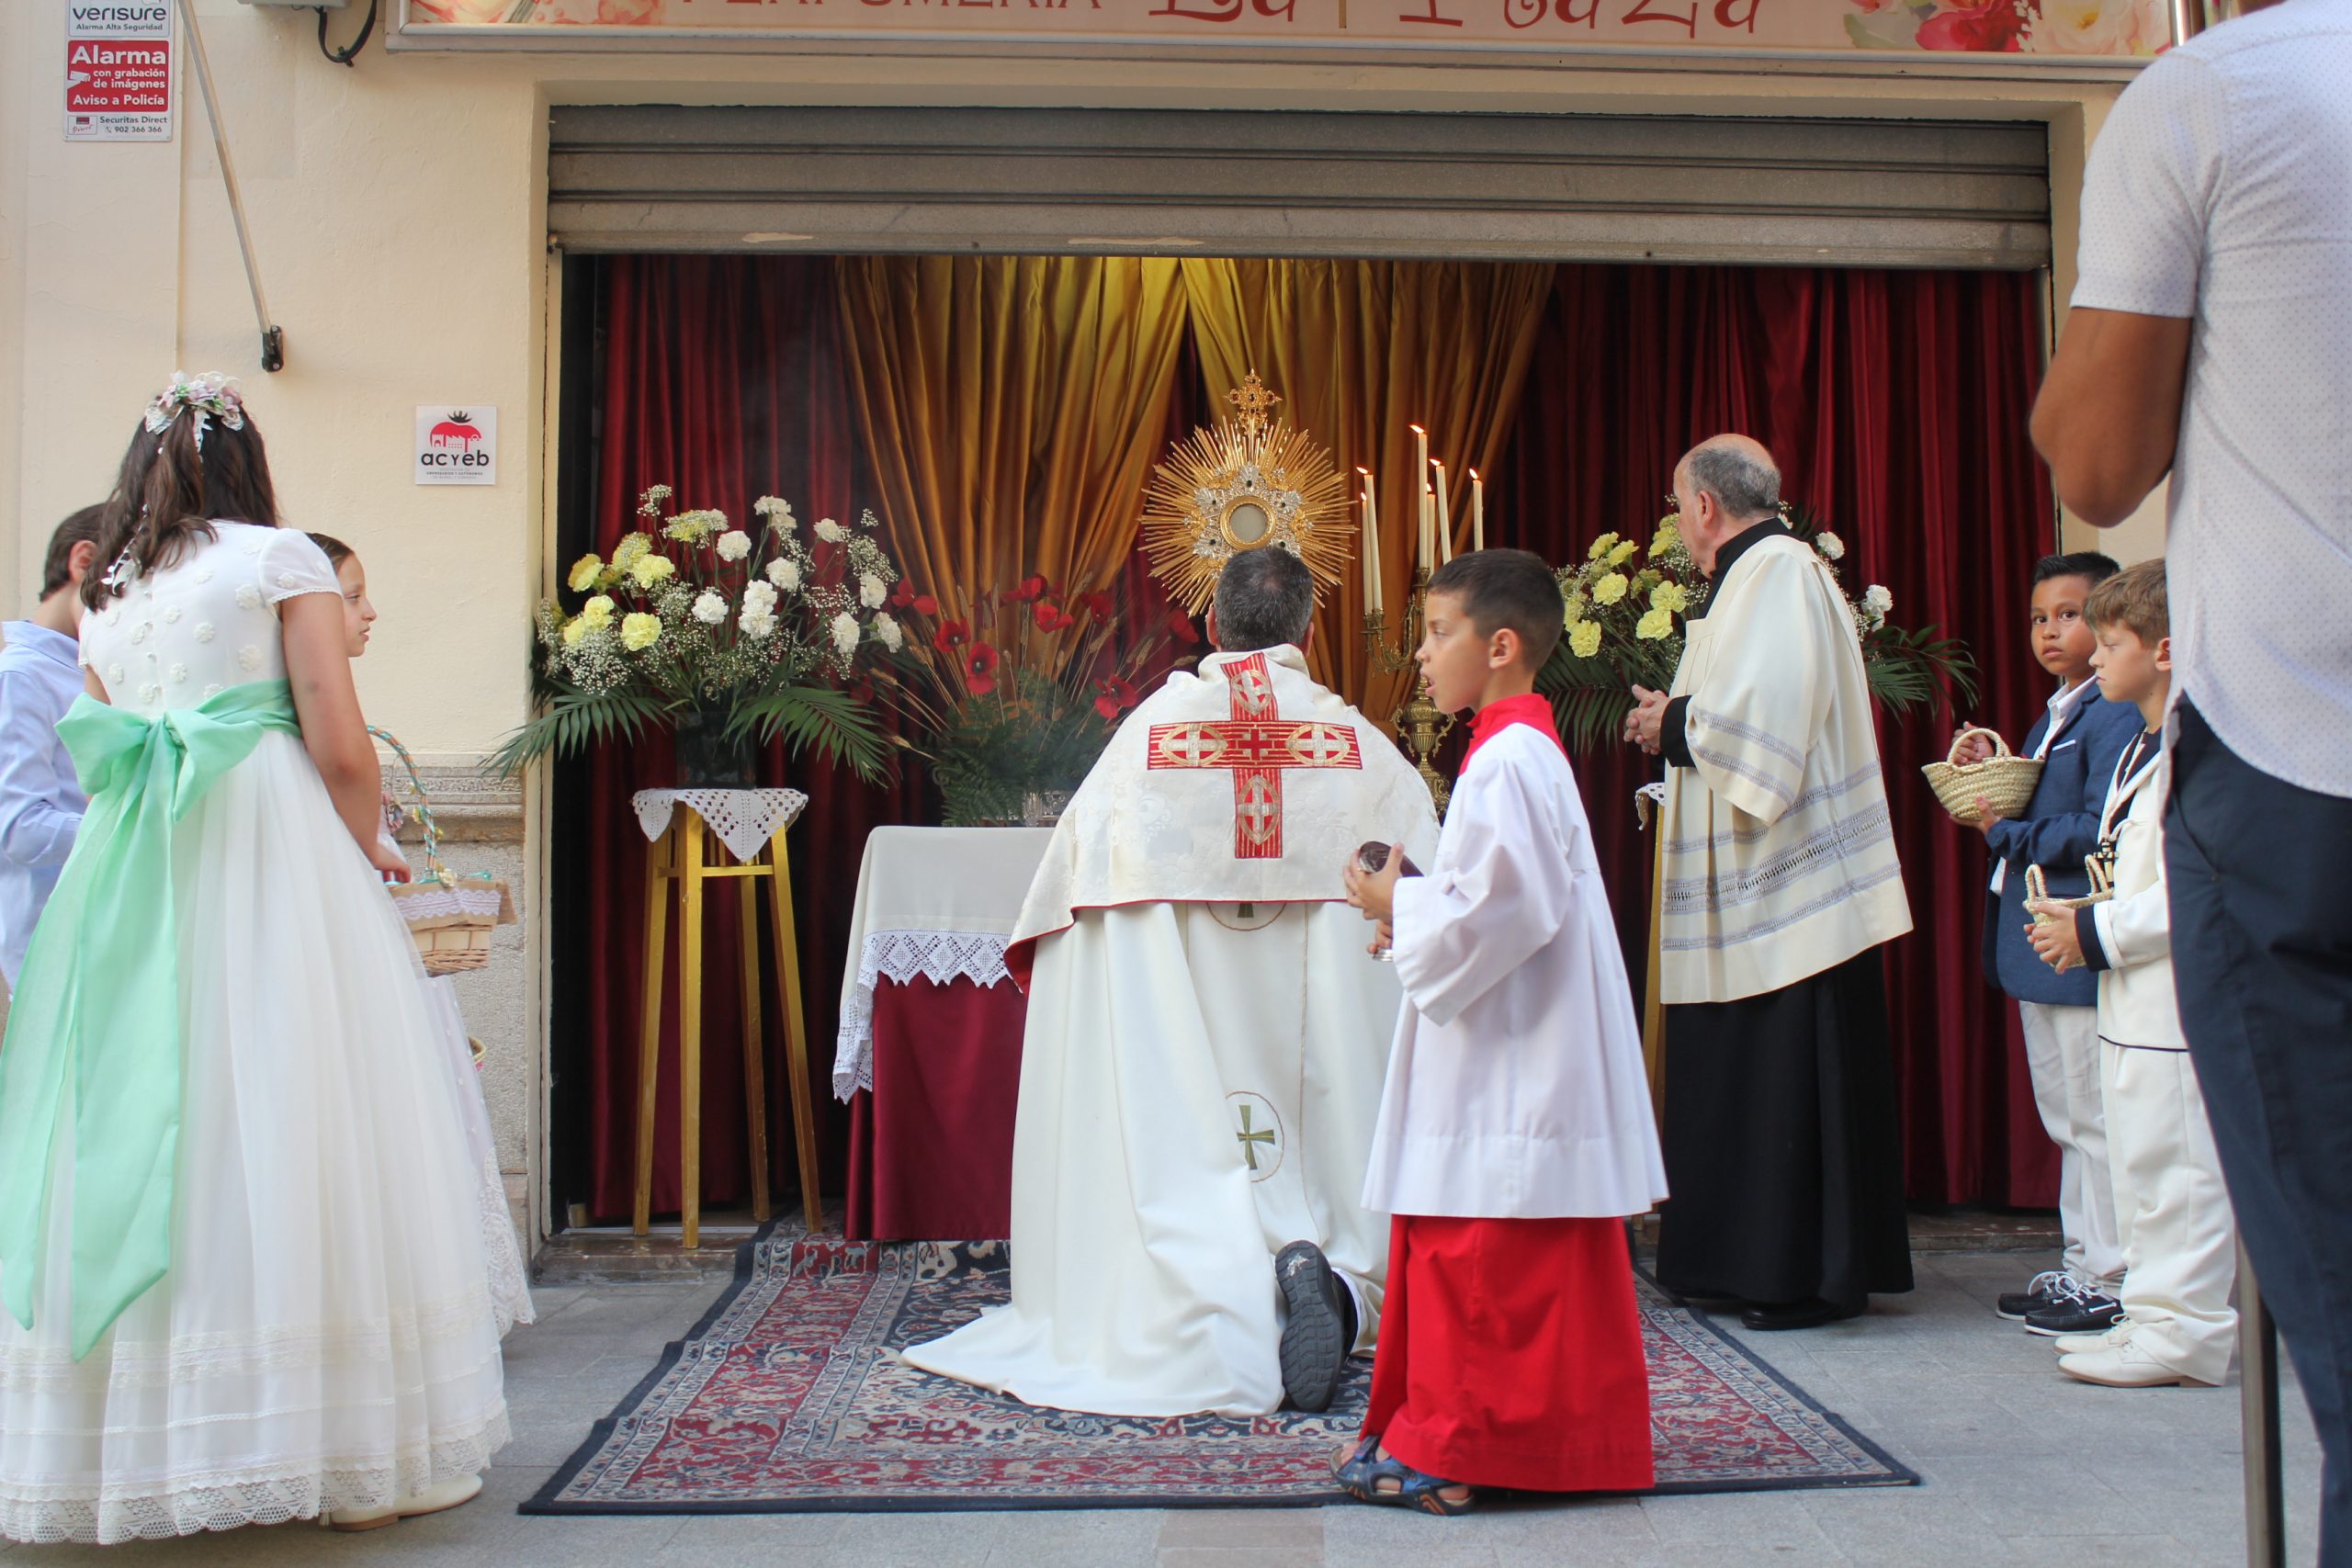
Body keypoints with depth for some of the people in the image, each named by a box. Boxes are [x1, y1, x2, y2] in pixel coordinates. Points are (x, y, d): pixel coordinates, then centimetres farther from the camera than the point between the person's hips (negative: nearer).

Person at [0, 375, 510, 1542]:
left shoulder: (104, 594, 18)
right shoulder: (282, 560, 2)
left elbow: (104, 765, 22)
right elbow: (340, 748, -7)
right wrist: (372, 852, 10)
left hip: (126, 876, 5)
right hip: (273, 860, -5)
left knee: (138, 1140, 7)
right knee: (289, 1133, -4)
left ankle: (126, 1446, 13)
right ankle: (356, 1445, 2)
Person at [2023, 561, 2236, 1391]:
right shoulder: (2142, 750, 17)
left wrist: (2096, 932, -17)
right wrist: (2081, 918, 11)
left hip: (2180, 1003, -11)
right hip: (2137, 1002, 11)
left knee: (2175, 1164, -4)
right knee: (2142, 1164, 15)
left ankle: (2185, 1331, 5)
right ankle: (2153, 1316, 24)